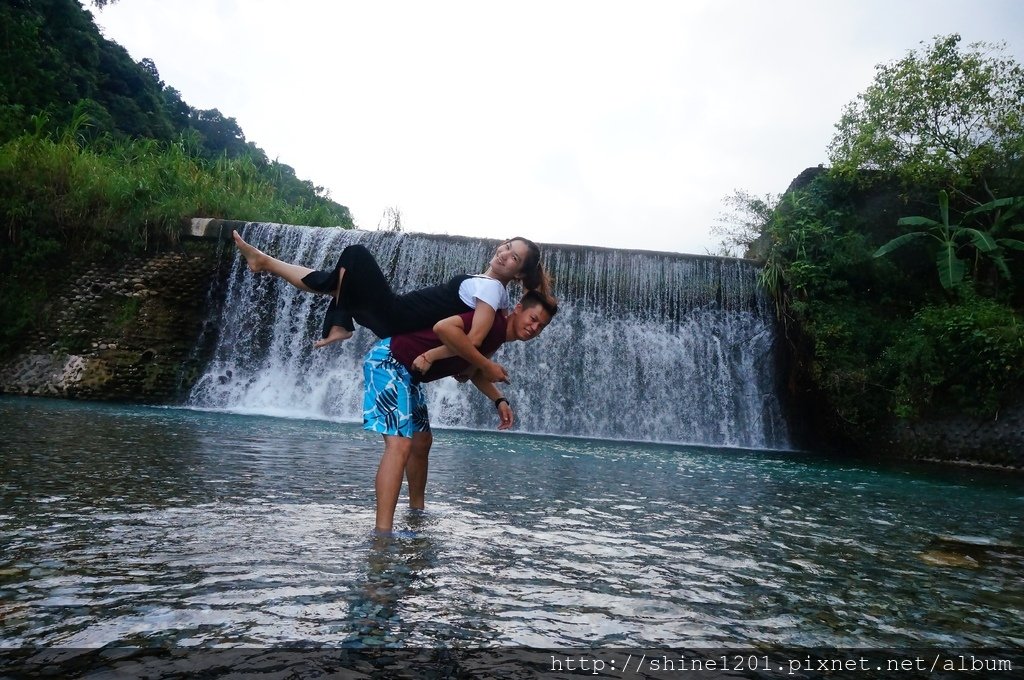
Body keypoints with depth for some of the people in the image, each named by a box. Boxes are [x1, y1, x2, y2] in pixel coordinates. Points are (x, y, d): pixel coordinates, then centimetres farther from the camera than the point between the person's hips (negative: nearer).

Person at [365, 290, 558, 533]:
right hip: (388, 359, -11)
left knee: (422, 441, 21)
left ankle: (417, 514, 39)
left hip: (408, 372, 11)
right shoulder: (493, 322, -21)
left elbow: (472, 370, 23)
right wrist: (486, 364, -29)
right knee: (400, 444, -21)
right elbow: (444, 327, -37)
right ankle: (382, 532, -23)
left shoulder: (497, 337, 9)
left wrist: (499, 400, 11)